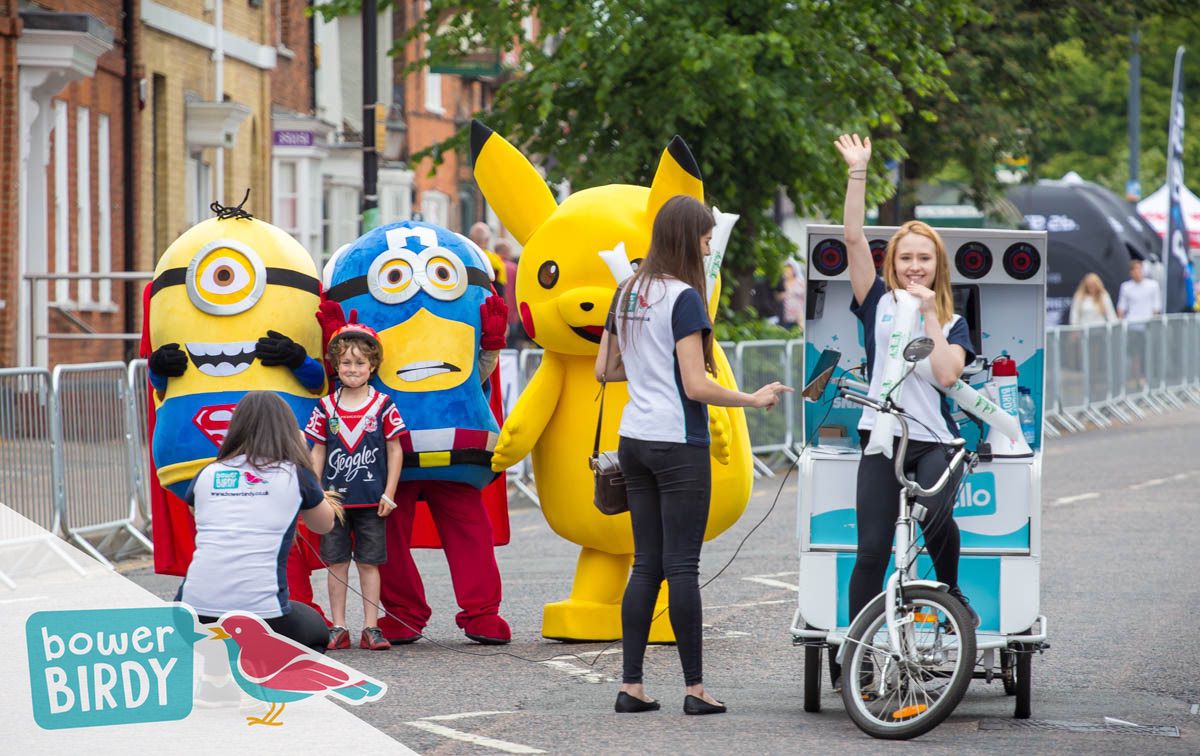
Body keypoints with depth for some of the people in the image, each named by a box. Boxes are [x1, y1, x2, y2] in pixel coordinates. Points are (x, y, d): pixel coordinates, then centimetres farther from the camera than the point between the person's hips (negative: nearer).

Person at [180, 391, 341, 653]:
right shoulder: (295, 474, 5)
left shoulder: (207, 475, 12)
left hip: (195, 611, 3)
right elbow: (325, 524, 25)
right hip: (262, 609, -3)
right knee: (316, 630, 26)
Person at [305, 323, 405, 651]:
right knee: (336, 562, 4)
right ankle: (338, 628, 9)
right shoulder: (326, 408, 3)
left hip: (371, 500, -1)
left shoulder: (382, 406, -1)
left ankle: (370, 628, 6)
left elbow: (395, 450, 1)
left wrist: (389, 494, -3)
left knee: (369, 562, 3)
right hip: (334, 498, 2)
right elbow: (318, 451, 7)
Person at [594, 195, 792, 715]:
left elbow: (605, 369, 17)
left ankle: (631, 685, 5)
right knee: (682, 566, -3)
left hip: (635, 439, 7)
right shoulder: (684, 298, -13)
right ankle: (695, 687, 1)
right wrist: (754, 400, -7)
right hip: (677, 443, -7)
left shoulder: (628, 294, 10)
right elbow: (696, 386, -17)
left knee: (647, 564, 9)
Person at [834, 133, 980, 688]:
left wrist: (929, 315, -5)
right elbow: (854, 237, -1)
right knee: (872, 551, -7)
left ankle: (951, 590, 2)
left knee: (935, 517, -28)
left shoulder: (952, 322, 11)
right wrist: (858, 172, -6)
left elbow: (947, 373, -8)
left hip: (936, 442, 0)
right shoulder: (878, 302, 9)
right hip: (882, 440, 0)